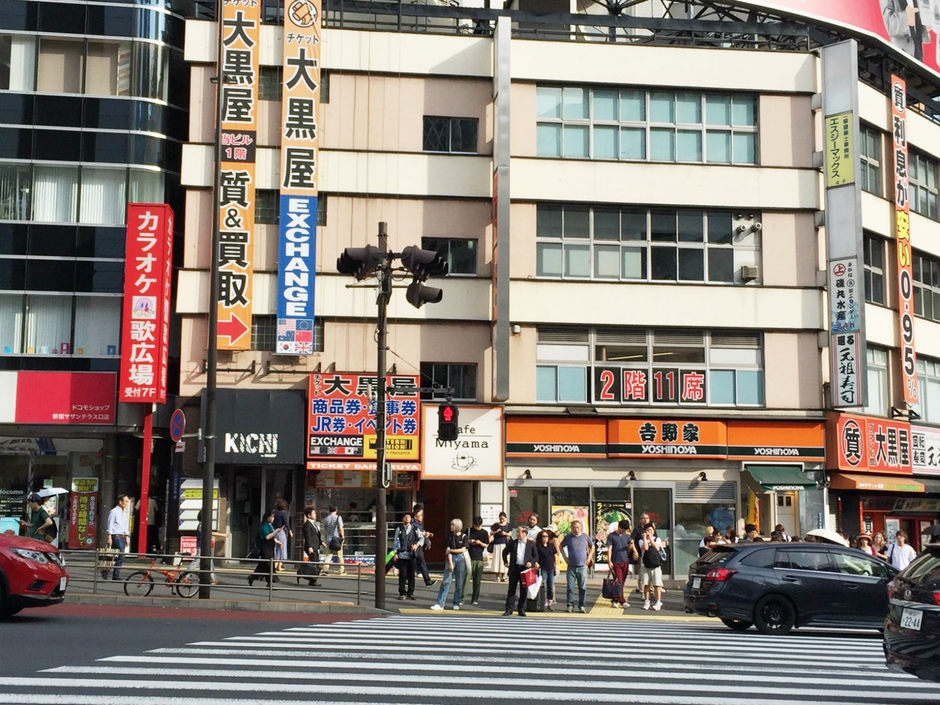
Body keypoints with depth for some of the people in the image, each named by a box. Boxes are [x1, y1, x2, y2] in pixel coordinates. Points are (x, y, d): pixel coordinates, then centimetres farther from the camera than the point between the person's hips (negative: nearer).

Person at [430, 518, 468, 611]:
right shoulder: (450, 536, 3)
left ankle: (456, 603, 15)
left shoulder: (464, 536, 1)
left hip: (461, 559, 0)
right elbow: (448, 550, -3)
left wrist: (451, 550, -6)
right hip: (451, 558, 0)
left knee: (459, 583, 3)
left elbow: (463, 549, -5)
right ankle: (439, 604, -9)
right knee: (446, 581, -7)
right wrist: (450, 563, -12)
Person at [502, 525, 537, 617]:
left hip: (525, 569, -1)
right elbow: (505, 552, 17)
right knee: (511, 590, 3)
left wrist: (531, 562, -11)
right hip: (514, 569, 1)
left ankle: (522, 609, 14)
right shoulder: (512, 542, 4)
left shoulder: (531, 544, 1)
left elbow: (536, 556, 6)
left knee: (524, 591, 4)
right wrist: (506, 562, 11)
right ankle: (508, 609, 8)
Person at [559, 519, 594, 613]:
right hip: (571, 566, 0)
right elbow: (561, 546, 15)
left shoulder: (585, 536, 3)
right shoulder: (568, 537, 2)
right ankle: (570, 605, 6)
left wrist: (589, 558, 6)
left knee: (583, 587, 2)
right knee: (570, 587, 0)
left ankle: (582, 605, 10)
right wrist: (565, 557, 5)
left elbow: (592, 546, 16)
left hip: (582, 566, 0)